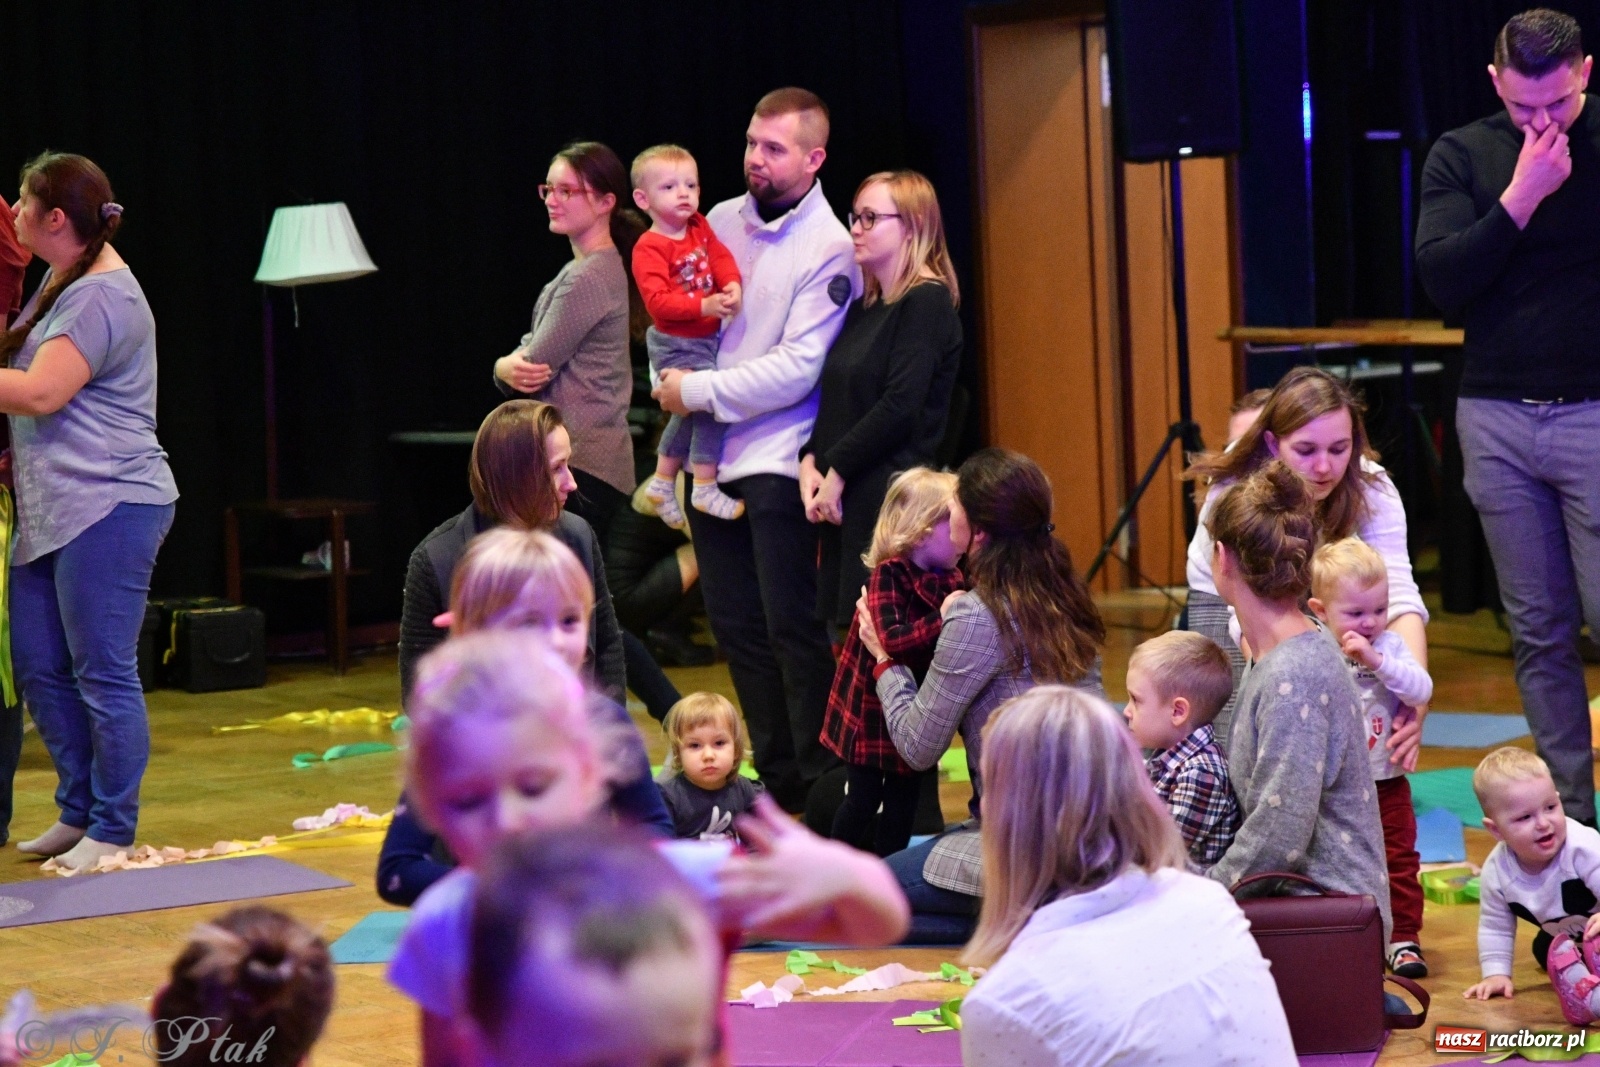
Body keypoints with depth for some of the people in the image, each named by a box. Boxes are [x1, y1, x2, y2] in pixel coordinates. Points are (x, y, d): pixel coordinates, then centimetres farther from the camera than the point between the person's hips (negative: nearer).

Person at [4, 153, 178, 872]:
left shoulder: (102, 297, -15)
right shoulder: (62, 282, 17)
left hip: (108, 508, -11)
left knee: (103, 675, -4)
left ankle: (113, 832, 3)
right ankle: (79, 814, 23)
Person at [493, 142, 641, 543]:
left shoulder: (588, 279, -13)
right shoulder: (577, 270, 19)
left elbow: (537, 364, -14)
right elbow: (531, 350, 15)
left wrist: (506, 366, 7)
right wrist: (509, 368, -6)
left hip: (582, 465, -10)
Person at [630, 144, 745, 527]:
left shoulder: (700, 227, 4)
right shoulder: (649, 249, -20)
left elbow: (721, 257, -1)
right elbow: (658, 301, -28)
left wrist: (732, 286, -22)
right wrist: (705, 306, -36)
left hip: (705, 338, 9)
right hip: (676, 344, -9)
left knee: (688, 414, 21)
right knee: (712, 402, -16)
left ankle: (663, 481, 38)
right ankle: (705, 489, -7)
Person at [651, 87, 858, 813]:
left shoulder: (828, 251, -9)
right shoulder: (721, 223, 10)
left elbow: (797, 369, -16)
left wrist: (699, 391, -14)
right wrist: (669, 378, 1)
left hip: (777, 461, -6)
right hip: (710, 457, 7)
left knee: (792, 628, -6)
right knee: (737, 627, 9)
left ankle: (821, 784, 2)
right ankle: (778, 779, 18)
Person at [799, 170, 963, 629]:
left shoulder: (927, 302, -7)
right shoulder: (863, 307, 17)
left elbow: (900, 406, -16)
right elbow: (833, 397, 17)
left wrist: (837, 472, -11)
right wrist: (810, 461, 0)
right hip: (847, 504, 8)